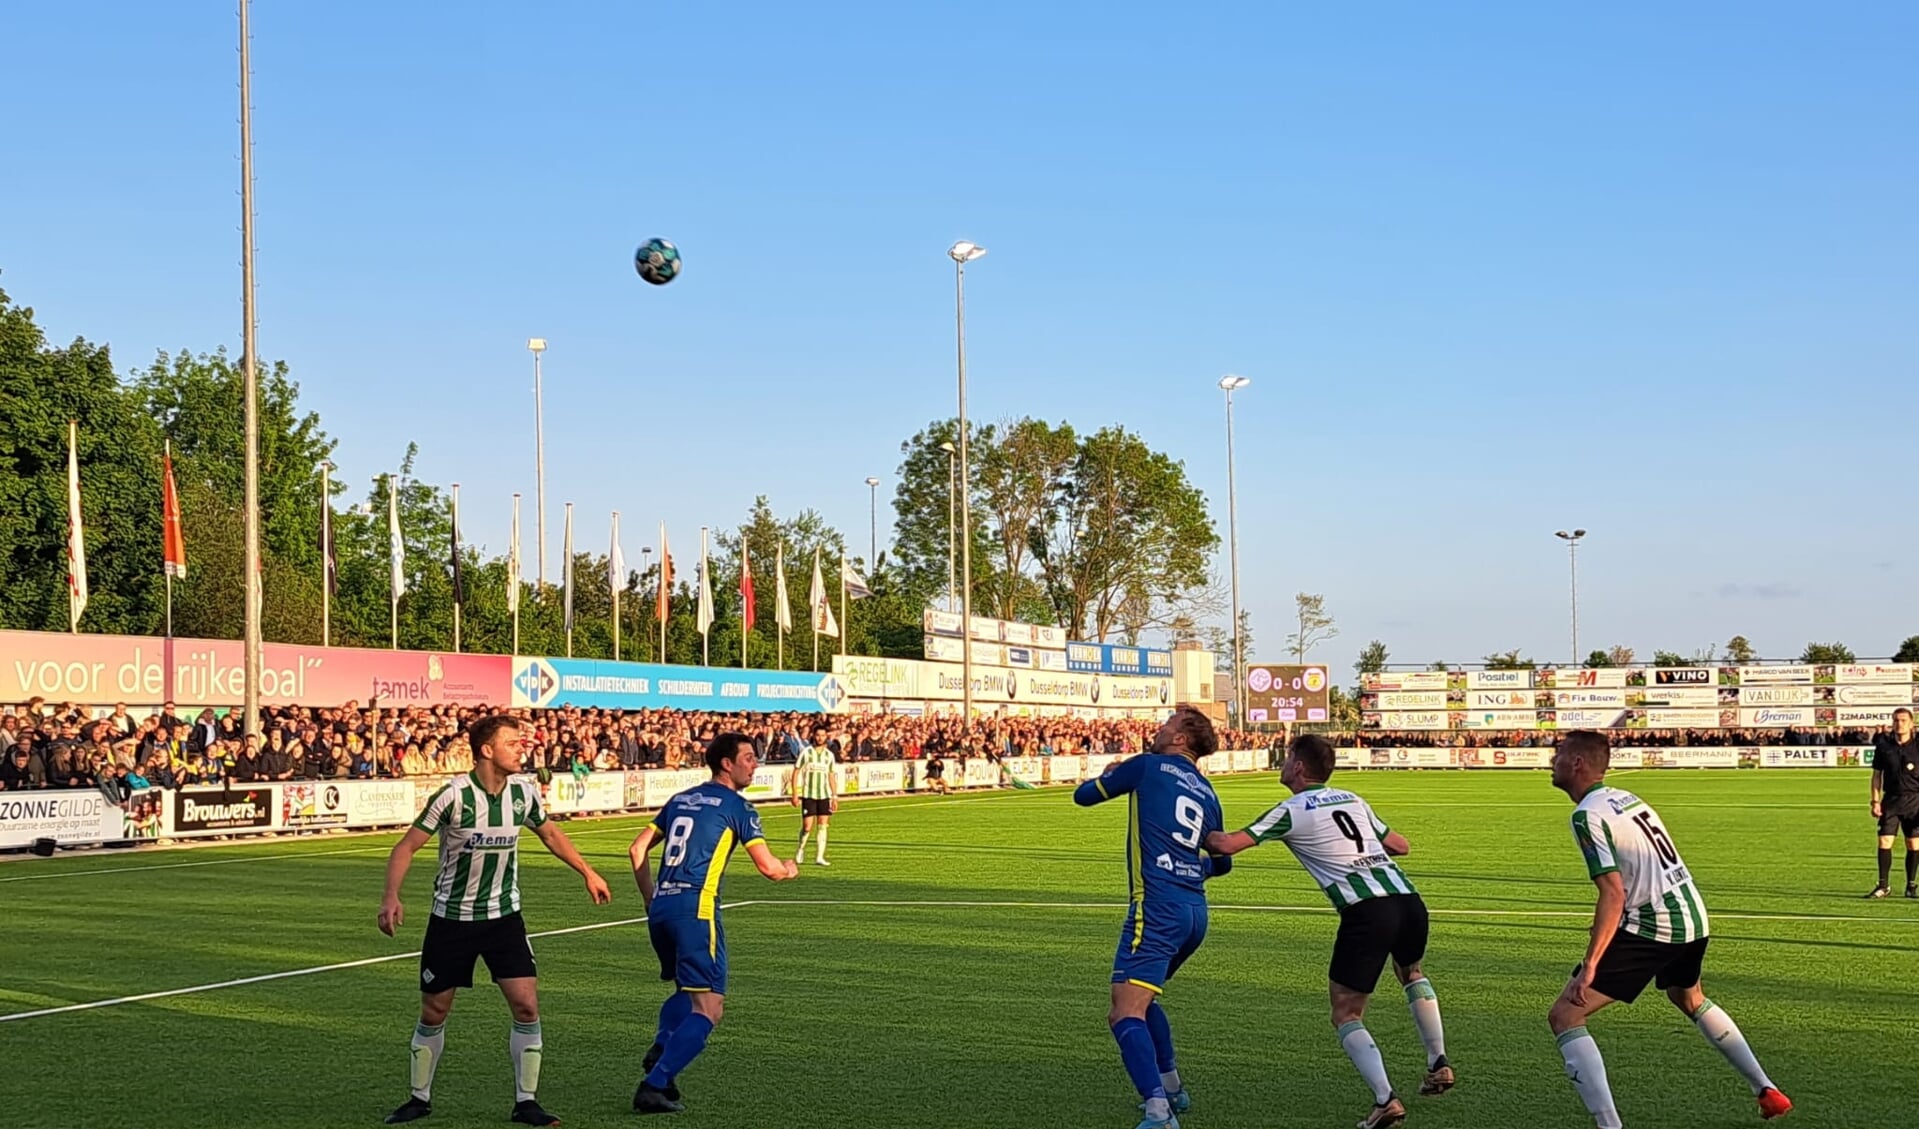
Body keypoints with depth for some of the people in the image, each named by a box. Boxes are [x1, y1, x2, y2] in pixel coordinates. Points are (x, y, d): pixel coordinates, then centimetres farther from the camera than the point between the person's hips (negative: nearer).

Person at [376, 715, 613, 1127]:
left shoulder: (524, 793, -5)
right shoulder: (454, 795, -18)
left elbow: (550, 834, 16)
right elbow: (407, 846, -14)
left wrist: (587, 872, 19)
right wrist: (391, 896, -27)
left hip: (504, 915, 3)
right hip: (451, 918, -3)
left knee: (526, 1006, -8)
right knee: (433, 1013, 6)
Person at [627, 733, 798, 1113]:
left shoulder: (681, 800, 20)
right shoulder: (736, 806, 1)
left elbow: (637, 849, 20)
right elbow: (768, 866, -3)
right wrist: (789, 870, 20)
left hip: (660, 906, 7)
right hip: (695, 907, -7)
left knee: (687, 990, 26)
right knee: (708, 1007, -4)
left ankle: (661, 1047, -1)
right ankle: (655, 1085, -14)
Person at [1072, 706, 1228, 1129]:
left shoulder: (1148, 766, 1)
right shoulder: (1206, 792, 17)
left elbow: (1083, 795, 10)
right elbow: (1222, 861, 29)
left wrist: (1108, 776, 31)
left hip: (1157, 906, -8)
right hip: (1195, 911, 8)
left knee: (1126, 1014, -14)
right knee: (1141, 999, 28)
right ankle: (1172, 1088, 33)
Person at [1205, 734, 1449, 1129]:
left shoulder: (1291, 811, 3)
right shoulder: (1353, 800, 21)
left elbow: (1226, 845, -3)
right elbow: (1401, 845, 29)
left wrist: (1204, 836, 17)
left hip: (1366, 912, -6)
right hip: (1409, 900, 6)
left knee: (1346, 1015, 7)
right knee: (1410, 972, 37)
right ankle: (1439, 1064, 34)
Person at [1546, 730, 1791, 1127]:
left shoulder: (1589, 815, -14)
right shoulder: (1626, 797, 12)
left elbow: (1614, 894, -22)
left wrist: (1589, 967, -22)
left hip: (1651, 926, -9)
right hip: (1694, 917, 9)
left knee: (1564, 1016, -5)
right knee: (1690, 1000, 38)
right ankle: (1767, 1092, 41)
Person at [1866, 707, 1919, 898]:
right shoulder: (1883, 745, 3)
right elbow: (1877, 775, 9)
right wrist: (1875, 801, 2)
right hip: (1891, 800, 1)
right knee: (1884, 841, -6)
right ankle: (1883, 885, 2)